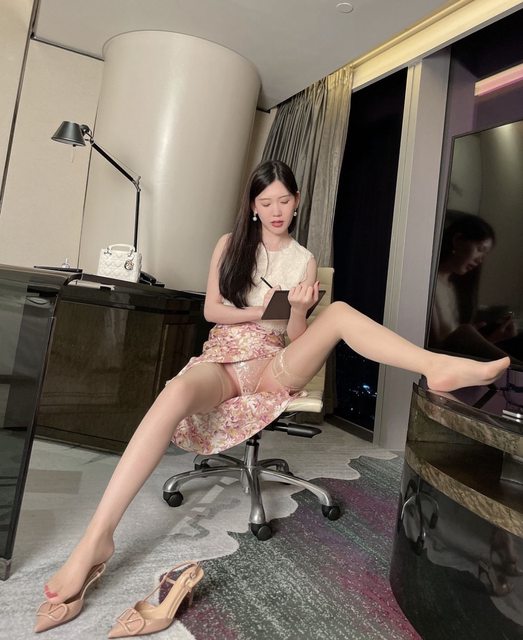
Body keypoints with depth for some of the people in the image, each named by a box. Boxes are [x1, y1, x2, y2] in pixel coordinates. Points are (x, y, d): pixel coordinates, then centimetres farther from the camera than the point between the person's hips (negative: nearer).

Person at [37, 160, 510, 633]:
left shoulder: (305, 260, 11)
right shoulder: (231, 244, 10)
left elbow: (296, 337, 6)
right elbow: (211, 310, 3)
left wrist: (299, 311, -15)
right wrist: (261, 311, -7)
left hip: (275, 365, 2)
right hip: (225, 356, -1)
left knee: (339, 312, -23)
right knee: (178, 394, -38)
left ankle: (440, 369, -33)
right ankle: (97, 538, -39)